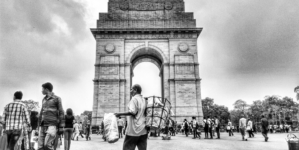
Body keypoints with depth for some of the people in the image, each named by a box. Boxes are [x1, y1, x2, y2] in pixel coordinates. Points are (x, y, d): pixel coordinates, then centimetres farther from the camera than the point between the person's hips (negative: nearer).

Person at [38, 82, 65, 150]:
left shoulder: (57, 99, -1)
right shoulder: (44, 99, 16)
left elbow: (61, 113, -3)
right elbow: (42, 113, 21)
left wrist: (61, 127, -7)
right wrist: (39, 125, 17)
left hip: (52, 125, -6)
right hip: (43, 125, 6)